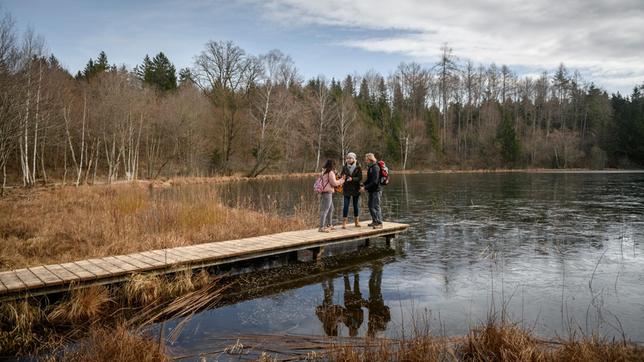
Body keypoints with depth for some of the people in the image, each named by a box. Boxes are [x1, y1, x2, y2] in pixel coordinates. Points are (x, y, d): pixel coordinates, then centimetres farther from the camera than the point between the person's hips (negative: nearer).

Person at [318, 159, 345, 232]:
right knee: (325, 210, -8)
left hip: (324, 192, 10)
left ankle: (329, 225, 30)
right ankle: (321, 227, -8)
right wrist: (341, 180, 4)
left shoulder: (324, 172, 14)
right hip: (328, 193, -10)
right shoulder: (331, 172, -12)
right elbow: (334, 183, -11)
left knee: (331, 209, 20)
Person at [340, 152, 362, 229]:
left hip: (356, 189, 0)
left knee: (356, 205, 8)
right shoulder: (344, 167, 3)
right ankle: (344, 222, 1)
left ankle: (357, 221, 20)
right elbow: (342, 176, 3)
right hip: (347, 189, 0)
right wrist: (343, 178, -20)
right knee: (346, 205, -3)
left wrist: (352, 179, -26)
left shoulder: (358, 168, -3)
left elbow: (360, 178, -11)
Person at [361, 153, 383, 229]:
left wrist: (365, 187, -21)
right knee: (371, 206, 15)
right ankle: (374, 221, 25)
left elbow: (374, 181, -23)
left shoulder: (375, 168, -18)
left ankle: (379, 223, -1)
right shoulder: (370, 167, 12)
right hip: (372, 190, 10)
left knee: (376, 206, -7)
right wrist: (363, 184, 5)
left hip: (376, 190, -10)